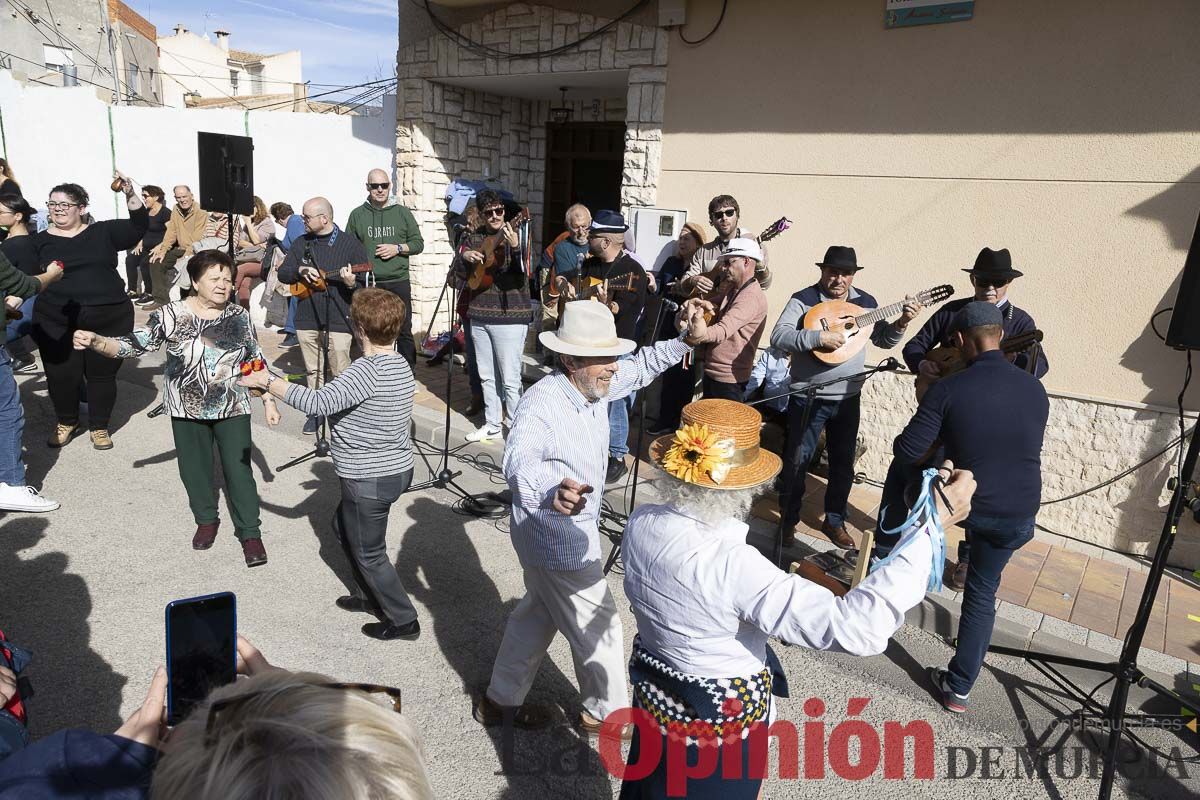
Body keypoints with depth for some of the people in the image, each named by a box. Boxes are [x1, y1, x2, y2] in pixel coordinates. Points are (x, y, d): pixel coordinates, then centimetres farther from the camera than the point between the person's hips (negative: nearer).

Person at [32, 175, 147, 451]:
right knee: (61, 376, 3)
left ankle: (99, 426, 25)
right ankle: (67, 422, 29)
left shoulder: (103, 232, 7)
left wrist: (130, 195, -16)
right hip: (57, 324, 1)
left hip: (109, 319, 0)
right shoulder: (40, 241, 7)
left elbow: (139, 226, -3)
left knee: (102, 374, 7)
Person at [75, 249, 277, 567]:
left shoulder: (239, 316, -2)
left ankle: (250, 532, 12)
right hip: (188, 410, 1)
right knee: (194, 468, 14)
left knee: (239, 470, 0)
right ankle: (206, 519, 37)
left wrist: (269, 400, 4)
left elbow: (256, 360, 5)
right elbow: (135, 345, -8)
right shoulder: (171, 315, -8)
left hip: (232, 409, 0)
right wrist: (96, 341, -26)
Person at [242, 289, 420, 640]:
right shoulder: (402, 365, 3)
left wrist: (267, 381, -21)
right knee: (344, 525, 29)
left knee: (368, 552, 9)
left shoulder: (366, 371, -26)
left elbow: (317, 403, -33)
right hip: (398, 468, 10)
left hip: (370, 480, -10)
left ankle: (403, 620, 21)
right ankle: (368, 594, 42)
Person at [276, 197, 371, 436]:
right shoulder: (301, 243, 10)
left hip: (338, 319, -5)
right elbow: (282, 273, 13)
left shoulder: (350, 245, -4)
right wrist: (300, 271, -8)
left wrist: (352, 284, -26)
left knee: (340, 372, -3)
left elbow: (366, 286, -4)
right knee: (313, 370, 14)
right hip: (307, 318, 5)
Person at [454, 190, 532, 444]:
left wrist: (515, 248, -41)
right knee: (487, 376, 14)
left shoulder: (515, 235, -7)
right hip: (479, 315, 6)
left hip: (509, 317, -6)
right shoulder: (475, 237, 9)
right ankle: (492, 425, 27)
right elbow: (460, 273, 10)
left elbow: (523, 271, -22)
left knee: (509, 380, -4)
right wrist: (464, 256, -11)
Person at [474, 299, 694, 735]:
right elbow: (518, 459, -48)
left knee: (538, 614, 25)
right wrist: (551, 488, -69)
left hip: (571, 531, 9)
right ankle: (607, 712, 35)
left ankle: (500, 700, 44)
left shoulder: (593, 384, -5)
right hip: (560, 541, -9)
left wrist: (682, 338, -8)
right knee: (600, 627, 10)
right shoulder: (542, 401, -31)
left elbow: (642, 366, 8)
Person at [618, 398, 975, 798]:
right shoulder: (732, 567, -39)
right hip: (721, 723, -4)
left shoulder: (640, 524, -18)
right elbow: (857, 627, -41)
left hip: (654, 696, 5)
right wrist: (933, 522, -37)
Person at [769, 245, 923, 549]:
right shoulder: (804, 300, -10)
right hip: (808, 397, -4)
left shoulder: (866, 302, 5)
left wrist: (902, 323, -6)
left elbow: (884, 339, 13)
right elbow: (778, 336, -22)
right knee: (796, 460, 5)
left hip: (848, 398, 5)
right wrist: (819, 337, -32)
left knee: (843, 462, 14)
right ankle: (788, 520, 22)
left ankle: (834, 520, 31)